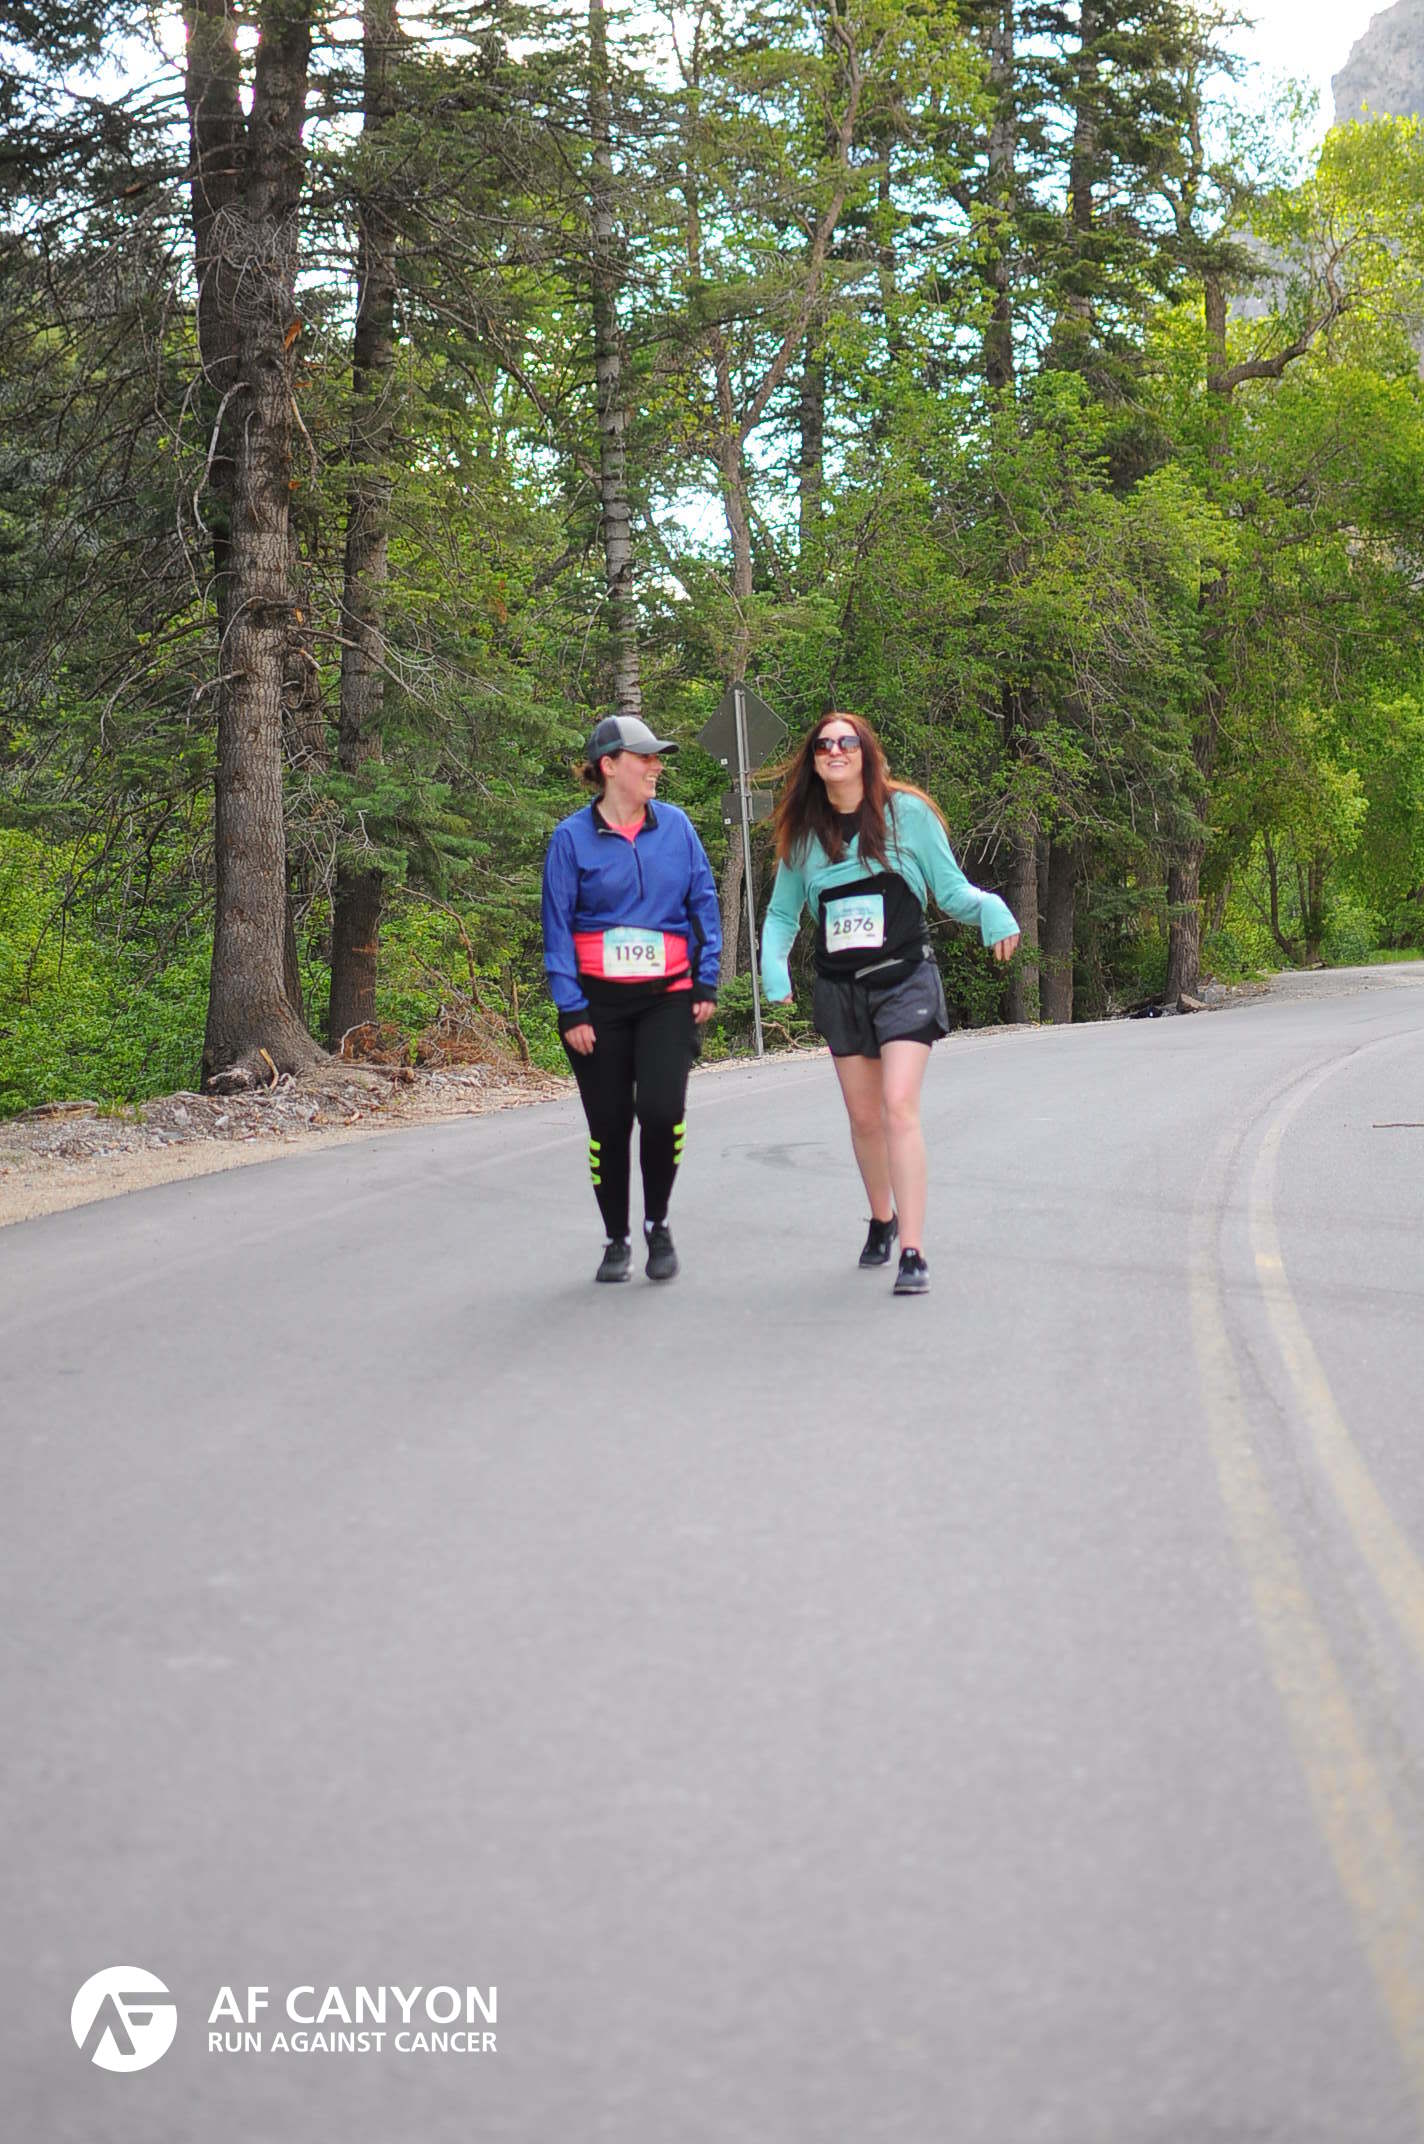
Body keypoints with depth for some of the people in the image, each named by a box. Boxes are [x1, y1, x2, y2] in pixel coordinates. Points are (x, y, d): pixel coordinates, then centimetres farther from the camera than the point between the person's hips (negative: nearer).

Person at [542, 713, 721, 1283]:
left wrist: (707, 983, 3)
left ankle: (657, 1224, 9)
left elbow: (704, 902, 9)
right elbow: (558, 926, -1)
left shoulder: (676, 826, 5)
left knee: (662, 1109, -15)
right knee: (608, 1123, 4)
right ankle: (616, 1240, 21)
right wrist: (571, 1010, -6)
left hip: (668, 995, 1)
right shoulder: (572, 838, -2)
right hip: (599, 1000, -1)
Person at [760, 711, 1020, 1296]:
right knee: (864, 1117, 12)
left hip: (904, 980, -4)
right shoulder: (804, 830, 5)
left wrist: (990, 909, -22)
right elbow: (782, 913, 15)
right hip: (839, 989, 4)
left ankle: (913, 1252, -18)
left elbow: (950, 889, -1)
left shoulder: (906, 811, -4)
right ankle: (881, 1220, 37)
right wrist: (773, 968, -3)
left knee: (899, 1108, -18)